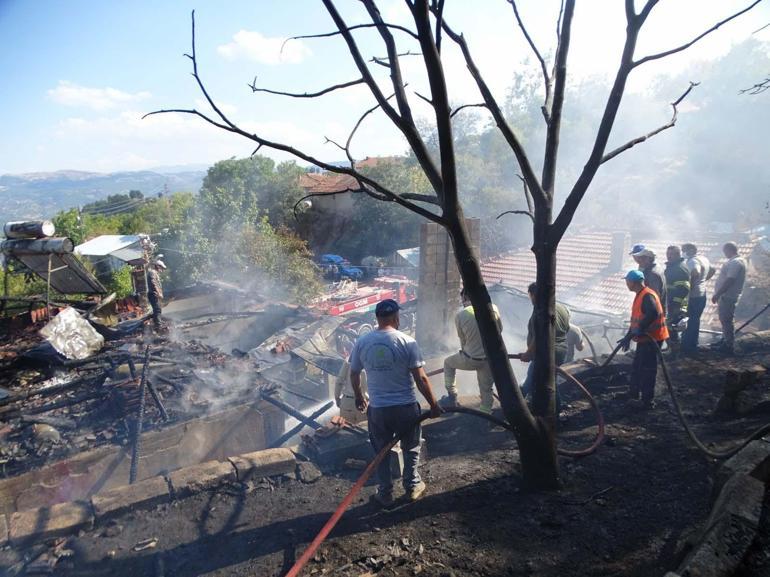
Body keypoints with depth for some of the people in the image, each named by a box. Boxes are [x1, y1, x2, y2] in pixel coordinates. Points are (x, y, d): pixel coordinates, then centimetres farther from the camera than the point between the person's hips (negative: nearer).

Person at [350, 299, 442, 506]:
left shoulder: (362, 342, -4)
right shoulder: (407, 342, -14)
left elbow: (353, 375, 7)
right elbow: (421, 378, -13)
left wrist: (359, 397, 24)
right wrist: (433, 405, -2)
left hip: (377, 409, 2)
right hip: (406, 407, -2)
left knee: (381, 452, 19)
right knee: (411, 448, 21)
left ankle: (385, 493, 29)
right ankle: (412, 487, 33)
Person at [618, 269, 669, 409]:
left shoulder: (647, 296, -20)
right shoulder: (640, 295, 13)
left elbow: (653, 314, -37)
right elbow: (636, 319, 18)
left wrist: (640, 330, -34)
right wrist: (628, 336, 19)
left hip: (652, 338, -10)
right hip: (645, 338, 10)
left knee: (647, 369, -2)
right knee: (637, 366, 20)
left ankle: (647, 401, 7)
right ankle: (634, 392, 34)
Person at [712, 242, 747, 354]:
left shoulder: (735, 262, -19)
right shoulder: (734, 261, 14)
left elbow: (729, 280, -25)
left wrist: (717, 294, -21)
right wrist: (719, 294, 19)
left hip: (728, 297, -11)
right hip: (726, 296, 11)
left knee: (727, 321, -5)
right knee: (725, 320, 19)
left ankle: (729, 347, 1)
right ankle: (725, 342, 31)